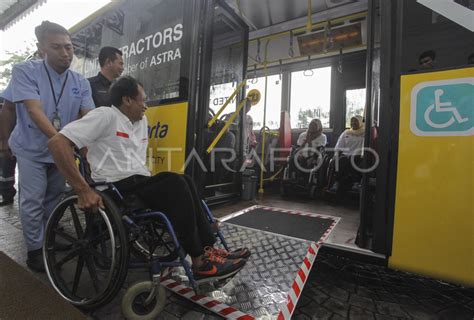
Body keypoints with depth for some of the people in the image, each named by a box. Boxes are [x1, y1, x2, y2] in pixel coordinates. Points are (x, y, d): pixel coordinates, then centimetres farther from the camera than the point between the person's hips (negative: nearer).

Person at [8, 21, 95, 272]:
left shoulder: (81, 82, -4)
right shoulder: (24, 71, -12)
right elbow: (35, 111, -23)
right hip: (32, 149, -3)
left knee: (54, 198, 15)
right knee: (33, 201, -2)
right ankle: (35, 249, 16)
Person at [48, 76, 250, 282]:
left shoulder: (142, 122, 18)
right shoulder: (105, 116, -7)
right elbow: (57, 142, -17)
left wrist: (150, 182, 11)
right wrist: (83, 190, -24)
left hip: (139, 183, 7)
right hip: (116, 188, -7)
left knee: (183, 182, -14)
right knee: (175, 183, -24)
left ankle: (208, 249, -12)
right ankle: (200, 262, -17)